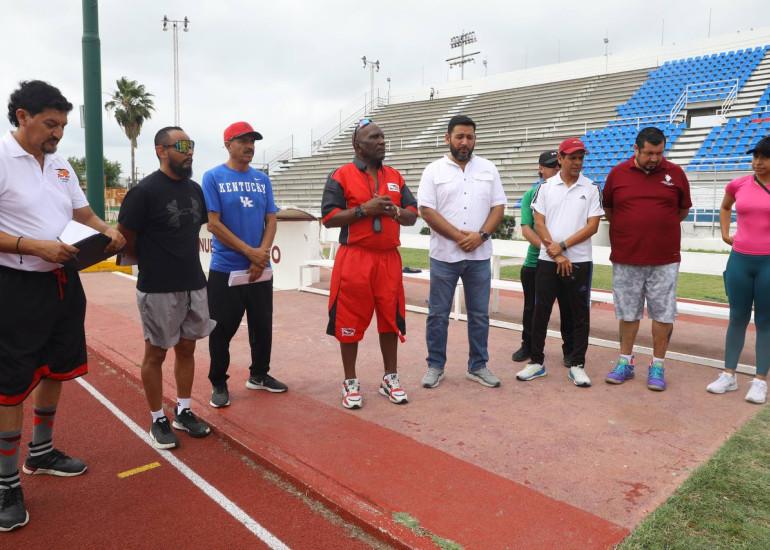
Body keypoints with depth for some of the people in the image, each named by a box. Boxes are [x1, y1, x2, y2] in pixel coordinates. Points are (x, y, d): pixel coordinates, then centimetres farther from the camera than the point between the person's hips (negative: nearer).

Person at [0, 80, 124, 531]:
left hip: (64, 282, 8)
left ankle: (41, 453, 38)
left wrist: (108, 232, -4)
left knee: (56, 371, 18)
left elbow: (84, 214, 16)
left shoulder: (61, 165, 10)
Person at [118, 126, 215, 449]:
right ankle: (158, 420, 20)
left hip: (194, 285, 6)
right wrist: (153, 263, 4)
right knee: (156, 353, 6)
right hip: (158, 289, -6)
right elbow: (125, 237, -8)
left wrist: (182, 260, 14)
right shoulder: (145, 191, -13)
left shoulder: (195, 190, 7)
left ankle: (183, 412, 28)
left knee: (186, 349, 14)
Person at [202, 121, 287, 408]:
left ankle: (259, 375, 31)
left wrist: (262, 253, -10)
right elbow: (213, 224, -10)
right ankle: (219, 384, 19)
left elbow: (271, 220, 7)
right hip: (225, 269, -4)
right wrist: (250, 252, -13)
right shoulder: (213, 177, -4)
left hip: (261, 270, 5)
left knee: (263, 326, 13)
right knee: (222, 330, 3)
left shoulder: (262, 179, 10)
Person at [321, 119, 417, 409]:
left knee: (390, 319, 10)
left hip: (389, 259, 5)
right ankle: (350, 382, 16)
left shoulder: (395, 176, 14)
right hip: (354, 259, -4)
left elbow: (412, 215, 13)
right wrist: (364, 209, -17)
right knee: (350, 320, 2)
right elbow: (328, 217, -8)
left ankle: (390, 378, 25)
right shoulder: (340, 176, -1)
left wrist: (395, 211, -9)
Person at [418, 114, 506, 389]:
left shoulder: (488, 169, 8)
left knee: (479, 314, 10)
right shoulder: (434, 170, 0)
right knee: (438, 314, 6)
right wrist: (459, 236, -13)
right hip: (444, 255, -2)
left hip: (479, 256, 2)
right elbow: (427, 211, -8)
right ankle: (435, 366, 20)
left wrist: (481, 235, -12)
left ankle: (478, 366, 23)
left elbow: (498, 207, 5)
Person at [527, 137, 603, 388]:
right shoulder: (545, 187, 4)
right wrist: (555, 254, -9)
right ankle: (537, 360, 18)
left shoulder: (592, 189, 2)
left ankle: (577, 365, 16)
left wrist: (563, 246, -12)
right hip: (547, 260, 1)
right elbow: (539, 223, -1)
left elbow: (592, 226, -5)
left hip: (580, 261, 0)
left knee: (580, 315, 5)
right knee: (541, 311, 5)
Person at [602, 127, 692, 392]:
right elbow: (608, 210, 13)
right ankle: (625, 362, 23)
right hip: (625, 259, 0)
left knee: (663, 314, 5)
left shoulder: (675, 173, 1)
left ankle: (657, 366, 19)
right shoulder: (618, 173, 0)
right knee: (627, 313, 10)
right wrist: (629, 230, 10)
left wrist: (660, 226, 10)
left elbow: (683, 210, 13)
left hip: (664, 260, 0)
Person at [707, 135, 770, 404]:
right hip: (740, 259, 3)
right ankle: (729, 375, 20)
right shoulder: (738, 185, 3)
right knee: (737, 318, 10)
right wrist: (725, 234, 12)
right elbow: (725, 207, 24)